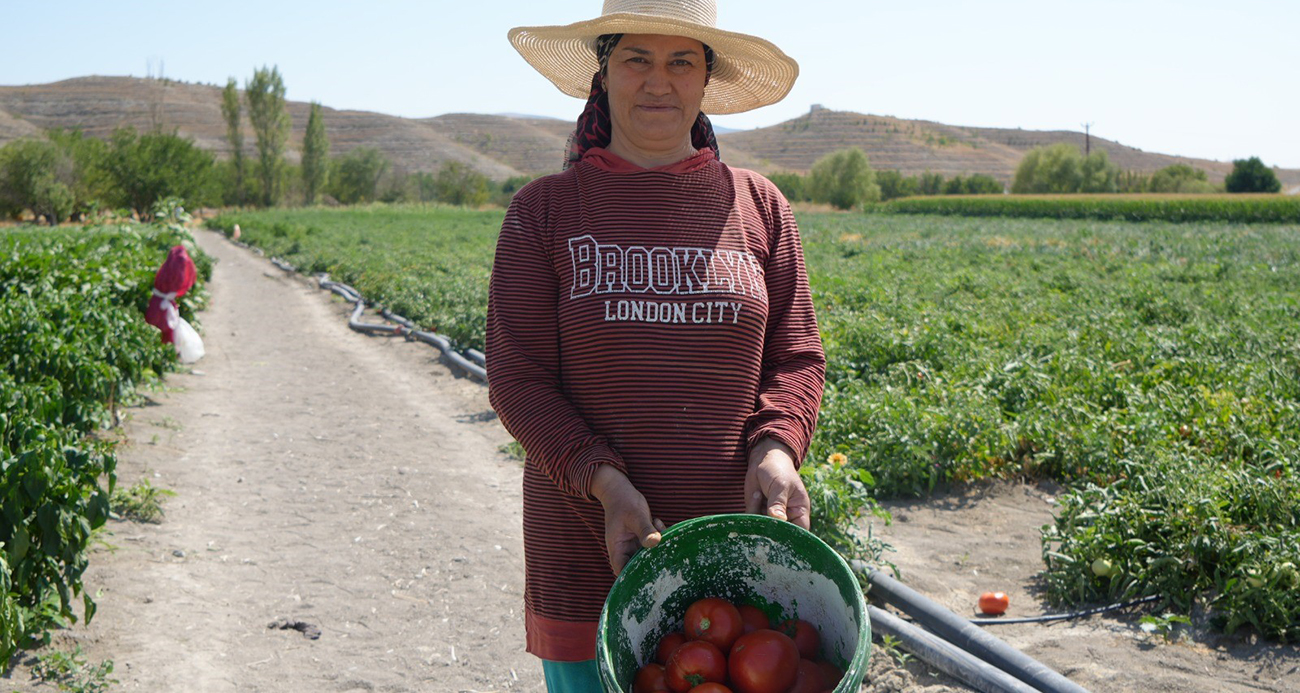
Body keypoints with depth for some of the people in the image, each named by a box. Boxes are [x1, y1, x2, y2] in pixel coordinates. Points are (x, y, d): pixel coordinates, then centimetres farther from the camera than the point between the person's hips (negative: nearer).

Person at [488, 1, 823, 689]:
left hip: (734, 549, 2)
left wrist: (775, 451, -14)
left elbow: (796, 358, 7)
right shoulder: (543, 211, 1)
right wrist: (604, 482, -18)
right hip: (588, 552, -1)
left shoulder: (758, 206, 6)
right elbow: (516, 379, -4)